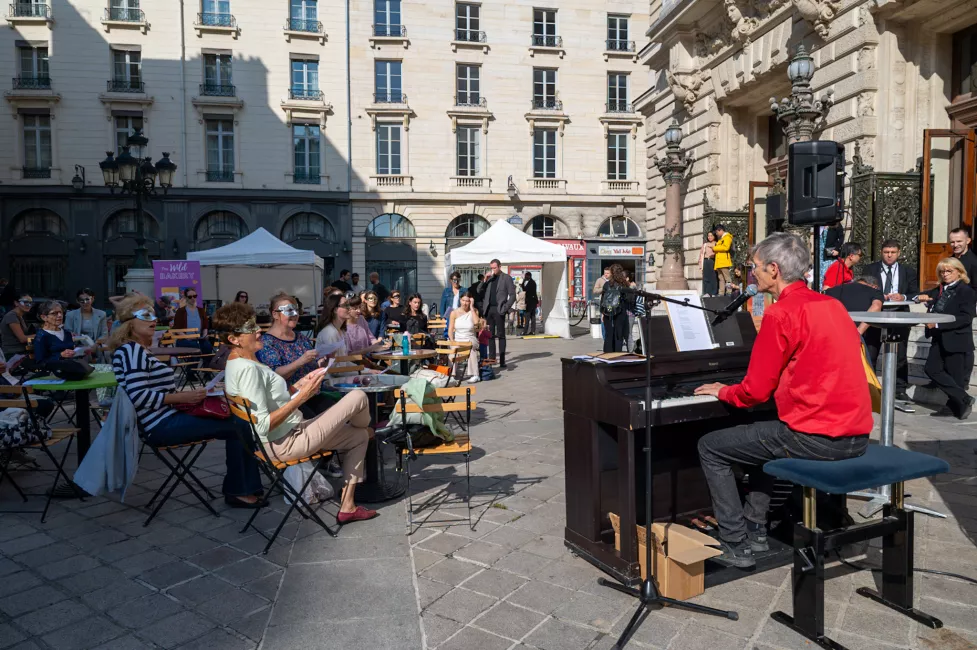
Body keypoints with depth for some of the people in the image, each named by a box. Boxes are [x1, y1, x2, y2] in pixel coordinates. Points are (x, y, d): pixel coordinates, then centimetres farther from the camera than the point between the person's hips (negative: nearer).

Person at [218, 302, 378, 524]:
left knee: (359, 438, 19)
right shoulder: (247, 368, -25)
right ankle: (367, 429, 30)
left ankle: (347, 506, 21)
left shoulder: (238, 363, 7)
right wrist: (302, 397, -25)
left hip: (290, 432, 10)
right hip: (287, 443, -10)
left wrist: (300, 384, 3)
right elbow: (263, 425, -27)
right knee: (358, 396, -7)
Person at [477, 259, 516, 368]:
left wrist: (505, 308, -12)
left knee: (501, 335, -1)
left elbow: (512, 295, -3)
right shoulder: (489, 278, 15)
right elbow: (479, 291, 12)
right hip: (489, 309, 5)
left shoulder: (506, 278, 1)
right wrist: (485, 280, -1)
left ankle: (502, 360, 0)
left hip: (498, 310, -5)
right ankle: (492, 358, 13)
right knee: (490, 335, 6)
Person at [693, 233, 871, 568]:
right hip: (856, 436, 9)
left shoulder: (781, 313, -13)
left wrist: (722, 392, 8)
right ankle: (755, 529, 34)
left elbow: (755, 392, -12)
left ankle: (736, 546, 8)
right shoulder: (832, 305, 11)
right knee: (763, 433, 32)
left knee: (710, 448, 5)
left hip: (815, 438, -9)